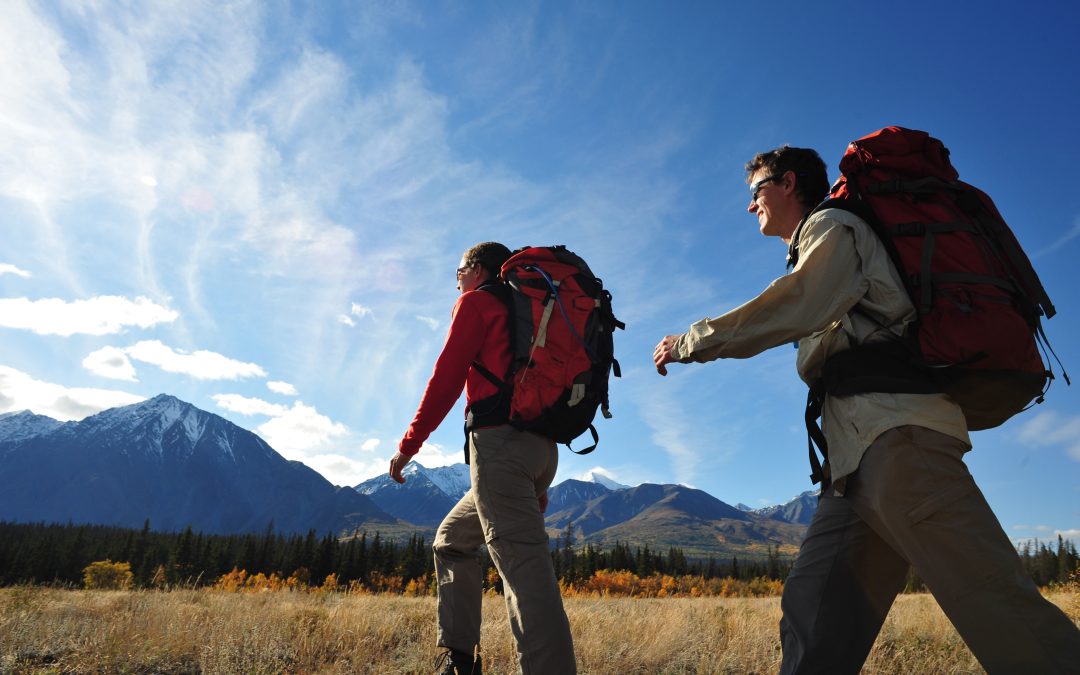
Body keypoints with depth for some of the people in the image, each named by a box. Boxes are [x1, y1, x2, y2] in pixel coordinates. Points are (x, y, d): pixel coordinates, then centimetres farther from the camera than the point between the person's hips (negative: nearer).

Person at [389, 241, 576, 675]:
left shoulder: (477, 302, 7)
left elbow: (447, 377, -4)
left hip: (500, 440, -9)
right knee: (452, 540, 20)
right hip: (542, 448, 9)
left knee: (521, 560, -16)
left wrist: (408, 444, 2)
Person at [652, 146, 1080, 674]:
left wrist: (692, 343, -5)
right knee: (813, 610, 2)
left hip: (896, 433, -9)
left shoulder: (832, 224, 6)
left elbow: (797, 308, -11)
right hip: (860, 451, 9)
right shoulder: (814, 250, 33)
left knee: (992, 603, -15)